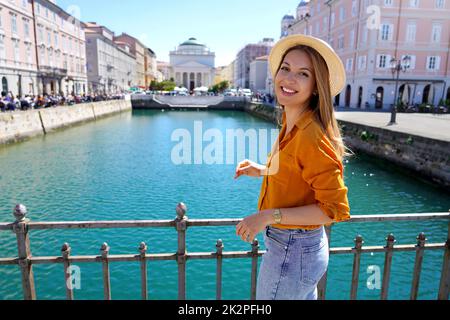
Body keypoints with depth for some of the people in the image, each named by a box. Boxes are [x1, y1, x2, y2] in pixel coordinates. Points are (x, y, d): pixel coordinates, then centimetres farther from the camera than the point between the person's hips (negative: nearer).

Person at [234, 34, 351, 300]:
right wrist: (262, 171, 5)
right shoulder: (293, 125, 1)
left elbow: (335, 209, -24)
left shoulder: (313, 138, -26)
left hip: (292, 252, -8)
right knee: (305, 297, 28)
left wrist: (270, 216, -27)